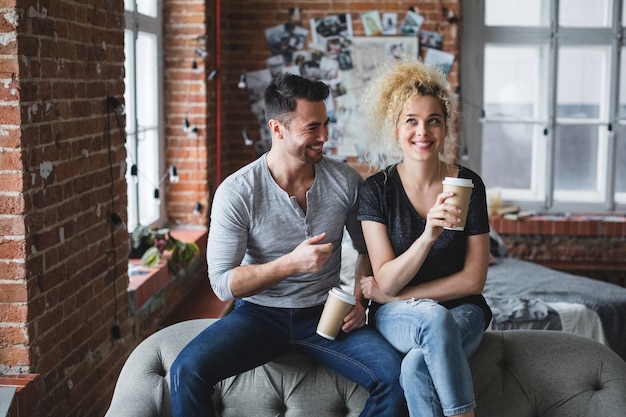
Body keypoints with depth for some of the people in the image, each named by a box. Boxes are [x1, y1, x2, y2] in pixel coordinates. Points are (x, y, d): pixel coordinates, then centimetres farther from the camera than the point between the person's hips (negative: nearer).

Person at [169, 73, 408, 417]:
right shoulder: (236, 192, -12)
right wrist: (291, 263, -26)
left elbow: (368, 249, 12)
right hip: (259, 312, -2)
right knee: (187, 370, -28)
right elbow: (222, 283, -14)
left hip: (324, 314, 2)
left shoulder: (345, 181, -3)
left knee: (394, 377, -23)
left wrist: (358, 299, -5)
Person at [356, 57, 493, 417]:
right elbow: (387, 282, -13)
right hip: (397, 319, 0)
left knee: (417, 366, -34)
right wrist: (428, 235, -31)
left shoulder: (468, 184, -5)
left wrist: (391, 295, -9)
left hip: (462, 311, 0)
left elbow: (473, 279, -5)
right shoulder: (376, 189, -6)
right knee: (435, 319, -36)